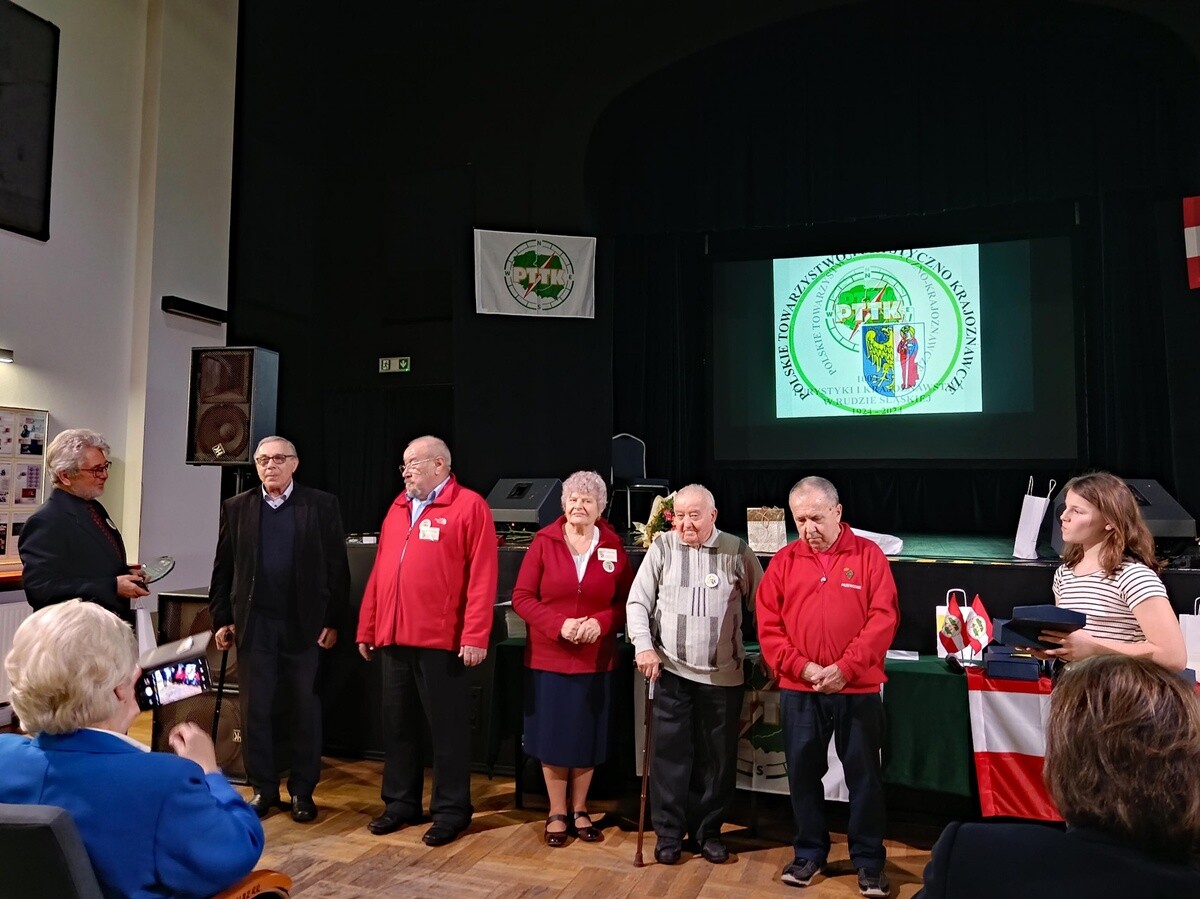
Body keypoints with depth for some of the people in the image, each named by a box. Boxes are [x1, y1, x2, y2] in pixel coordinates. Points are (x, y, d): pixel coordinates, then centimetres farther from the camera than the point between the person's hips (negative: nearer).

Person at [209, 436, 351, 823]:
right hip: (254, 625, 2)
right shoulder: (236, 507, 6)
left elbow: (337, 568, -2)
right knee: (255, 710, 9)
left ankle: (302, 790, 21)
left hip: (305, 625, -2)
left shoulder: (322, 505, -1)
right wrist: (222, 618, 3)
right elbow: (223, 569, 8)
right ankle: (263, 788, 24)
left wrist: (333, 621, -5)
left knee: (306, 710, 8)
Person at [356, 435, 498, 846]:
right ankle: (401, 802, 30)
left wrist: (475, 636, -17)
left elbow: (482, 576, -12)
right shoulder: (398, 508, 15)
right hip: (392, 637, 7)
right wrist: (367, 628, 14)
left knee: (447, 727, 5)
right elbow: (379, 572, 16)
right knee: (397, 724, 15)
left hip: (441, 640, -6)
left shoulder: (469, 506, -6)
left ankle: (451, 810, 19)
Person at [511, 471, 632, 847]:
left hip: (596, 659, 1)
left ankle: (580, 809, 30)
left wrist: (601, 621, -17)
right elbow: (521, 597, -7)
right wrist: (559, 623, -19)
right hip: (548, 657, -1)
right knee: (552, 736, 8)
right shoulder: (543, 542, -5)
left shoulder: (613, 547, -2)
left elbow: (627, 601, 1)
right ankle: (557, 813, 25)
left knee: (588, 736, 11)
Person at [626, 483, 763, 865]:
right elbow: (638, 601, 2)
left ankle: (708, 830, 28)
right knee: (669, 753, 6)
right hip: (671, 670, 0)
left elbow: (760, 606, 5)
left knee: (718, 757, 10)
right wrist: (643, 646, -8)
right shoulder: (662, 548, -1)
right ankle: (668, 832, 21)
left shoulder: (738, 551, 0)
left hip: (723, 674, 1)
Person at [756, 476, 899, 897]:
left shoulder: (869, 554, -3)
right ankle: (809, 852, 29)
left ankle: (869, 860, 26)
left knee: (864, 775, 9)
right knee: (803, 773, 11)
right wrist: (803, 668, -12)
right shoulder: (784, 560, 1)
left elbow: (884, 619, -9)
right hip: (798, 691, 2)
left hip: (858, 690, -2)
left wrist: (845, 668, -16)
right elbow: (768, 627, 0)